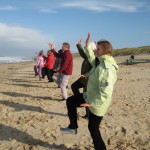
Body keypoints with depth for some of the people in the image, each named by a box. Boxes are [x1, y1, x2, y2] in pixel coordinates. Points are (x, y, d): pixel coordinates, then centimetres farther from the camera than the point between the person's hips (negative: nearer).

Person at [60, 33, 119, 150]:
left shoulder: (107, 68, -31)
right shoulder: (100, 61, 0)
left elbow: (106, 91, -37)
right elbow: (91, 58, 24)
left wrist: (92, 103, -33)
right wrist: (87, 45, 19)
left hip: (97, 103, -10)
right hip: (90, 96, 10)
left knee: (93, 128, 7)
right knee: (70, 101, 17)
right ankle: (73, 127, 29)